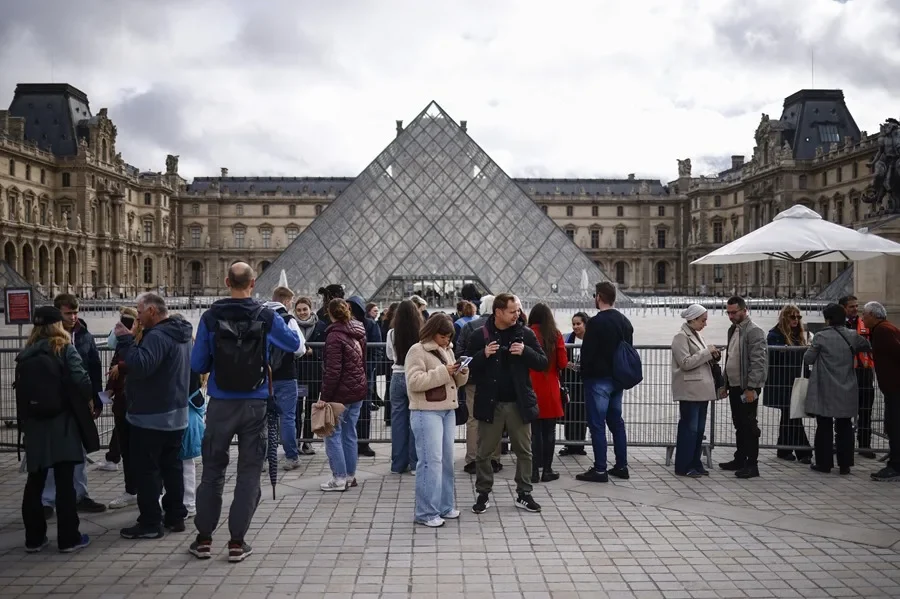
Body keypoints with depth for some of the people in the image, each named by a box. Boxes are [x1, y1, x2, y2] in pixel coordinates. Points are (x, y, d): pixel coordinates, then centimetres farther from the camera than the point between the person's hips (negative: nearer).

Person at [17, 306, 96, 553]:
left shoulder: (24, 355, 7)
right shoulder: (65, 349, -7)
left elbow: (20, 392, 8)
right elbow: (82, 384, -15)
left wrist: (24, 422, 14)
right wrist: (88, 399, 4)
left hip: (34, 426, 5)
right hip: (62, 424, -5)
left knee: (35, 482, 12)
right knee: (64, 482, 1)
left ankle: (34, 538, 19)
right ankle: (68, 538, 7)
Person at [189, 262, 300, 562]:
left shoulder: (211, 317, -6)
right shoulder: (266, 317, -7)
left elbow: (197, 365, -2)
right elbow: (294, 344, 10)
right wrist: (289, 322, 28)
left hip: (221, 404, 1)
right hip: (255, 405, -1)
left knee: (212, 470, 12)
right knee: (249, 472, 7)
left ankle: (204, 538, 19)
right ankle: (237, 542, 10)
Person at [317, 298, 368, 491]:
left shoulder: (335, 335, -15)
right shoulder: (358, 332, 9)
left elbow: (333, 370, -19)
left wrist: (324, 396, -16)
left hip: (341, 392, -8)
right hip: (358, 389, 8)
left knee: (333, 434, 0)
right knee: (350, 433, 14)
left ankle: (339, 478, 0)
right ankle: (350, 475, 19)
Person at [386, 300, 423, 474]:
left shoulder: (392, 334, -5)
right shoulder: (421, 334, -13)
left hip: (398, 377, 2)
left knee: (398, 420, 9)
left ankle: (398, 464, 16)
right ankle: (415, 463, 10)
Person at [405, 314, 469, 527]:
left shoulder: (447, 350, 15)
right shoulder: (417, 351, -8)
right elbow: (414, 381, -19)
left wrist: (461, 373, -2)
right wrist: (442, 372, -21)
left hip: (448, 411, 8)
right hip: (427, 412, -8)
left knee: (447, 460, 12)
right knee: (431, 461, -9)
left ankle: (445, 506, 23)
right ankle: (426, 513, -2)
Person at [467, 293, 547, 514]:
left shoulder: (526, 334, 1)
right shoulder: (480, 336, -3)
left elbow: (543, 363, 1)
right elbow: (468, 367, 0)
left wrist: (525, 352, -15)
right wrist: (483, 355, -18)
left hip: (518, 403, 1)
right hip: (490, 403, -1)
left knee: (524, 451, 9)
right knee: (484, 452, 7)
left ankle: (524, 494, 23)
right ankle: (483, 495, 20)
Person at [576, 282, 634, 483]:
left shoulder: (595, 322, -15)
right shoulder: (625, 322, 10)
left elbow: (587, 353, -15)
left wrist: (584, 374, 0)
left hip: (598, 379, -8)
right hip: (618, 379, 8)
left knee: (597, 423, -3)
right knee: (616, 421, 15)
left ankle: (600, 469, -1)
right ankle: (621, 466, 20)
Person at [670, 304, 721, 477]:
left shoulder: (697, 335, 16)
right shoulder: (681, 336, -10)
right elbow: (686, 362, -17)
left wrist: (713, 356, 4)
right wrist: (707, 352, -15)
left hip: (702, 389, 8)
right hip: (690, 390, -8)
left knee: (699, 429, 10)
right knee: (689, 428, -4)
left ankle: (695, 463, 18)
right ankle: (684, 467, 3)